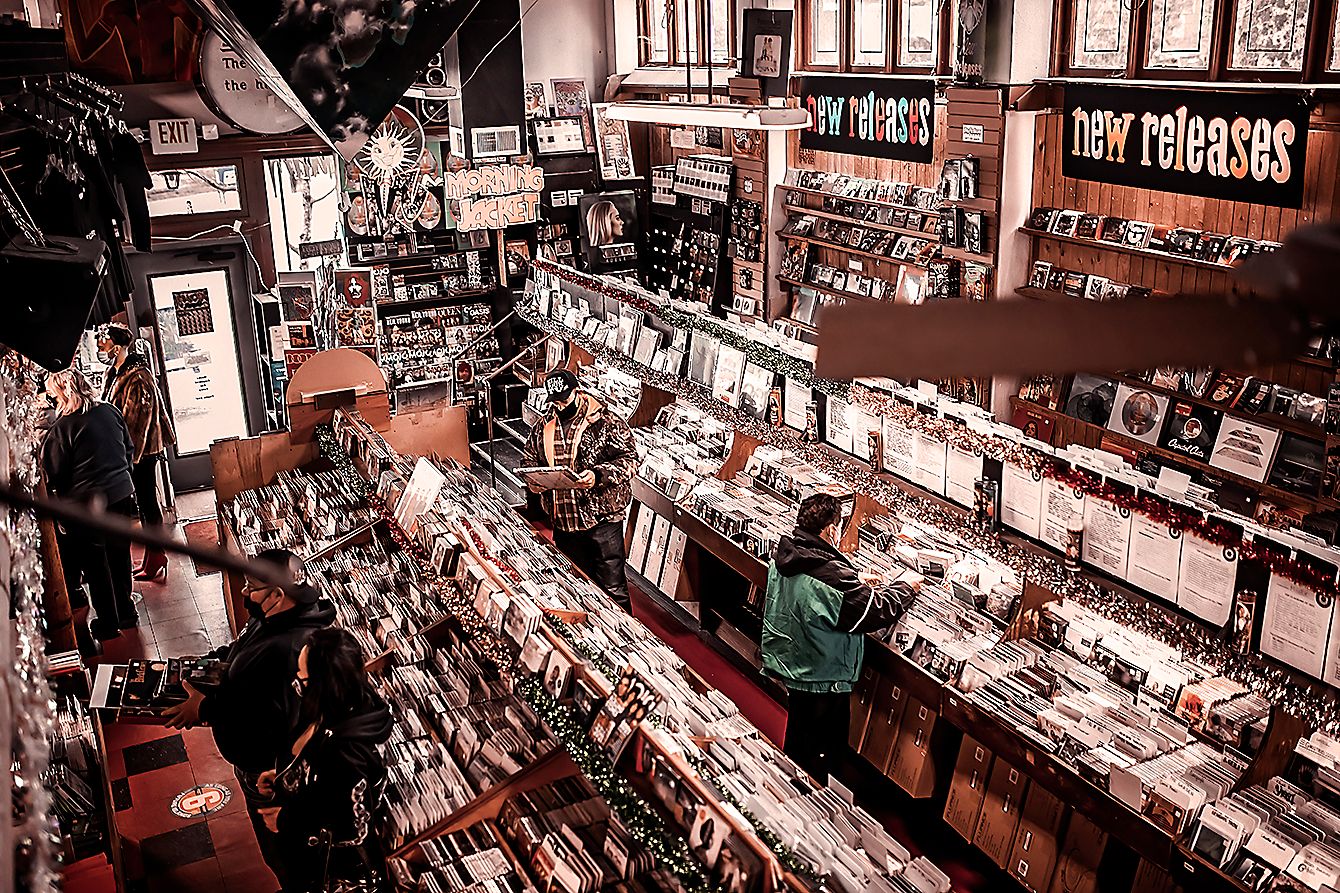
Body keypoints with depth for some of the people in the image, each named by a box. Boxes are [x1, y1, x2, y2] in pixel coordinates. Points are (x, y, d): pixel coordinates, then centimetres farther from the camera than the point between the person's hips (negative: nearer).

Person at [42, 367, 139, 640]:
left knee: (96, 565, 9)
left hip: (86, 503, -6)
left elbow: (53, 475, -11)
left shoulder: (61, 428, -17)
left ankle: (108, 623, 19)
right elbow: (129, 448, 10)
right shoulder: (110, 411, -1)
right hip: (122, 494, 6)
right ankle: (126, 612, 30)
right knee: (119, 556, 19)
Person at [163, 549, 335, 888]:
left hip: (268, 769, -10)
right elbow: (235, 651, 12)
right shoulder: (276, 617, -7)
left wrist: (206, 709, -27)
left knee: (278, 850, 16)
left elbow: (264, 721, -37)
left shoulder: (287, 652, -40)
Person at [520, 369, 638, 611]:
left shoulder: (607, 423, -10)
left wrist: (599, 476, -28)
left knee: (613, 587, -2)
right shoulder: (544, 428, 8)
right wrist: (533, 480, -2)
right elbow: (529, 459, 21)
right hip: (563, 522, 6)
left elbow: (629, 459, -13)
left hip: (603, 520, -6)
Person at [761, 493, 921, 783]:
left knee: (796, 743, 27)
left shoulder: (783, 557, -6)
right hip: (822, 679, -9)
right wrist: (906, 588, -3)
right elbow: (877, 611, -20)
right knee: (821, 753, 11)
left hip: (787, 661, 9)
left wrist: (856, 581, 9)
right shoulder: (833, 576, -31)